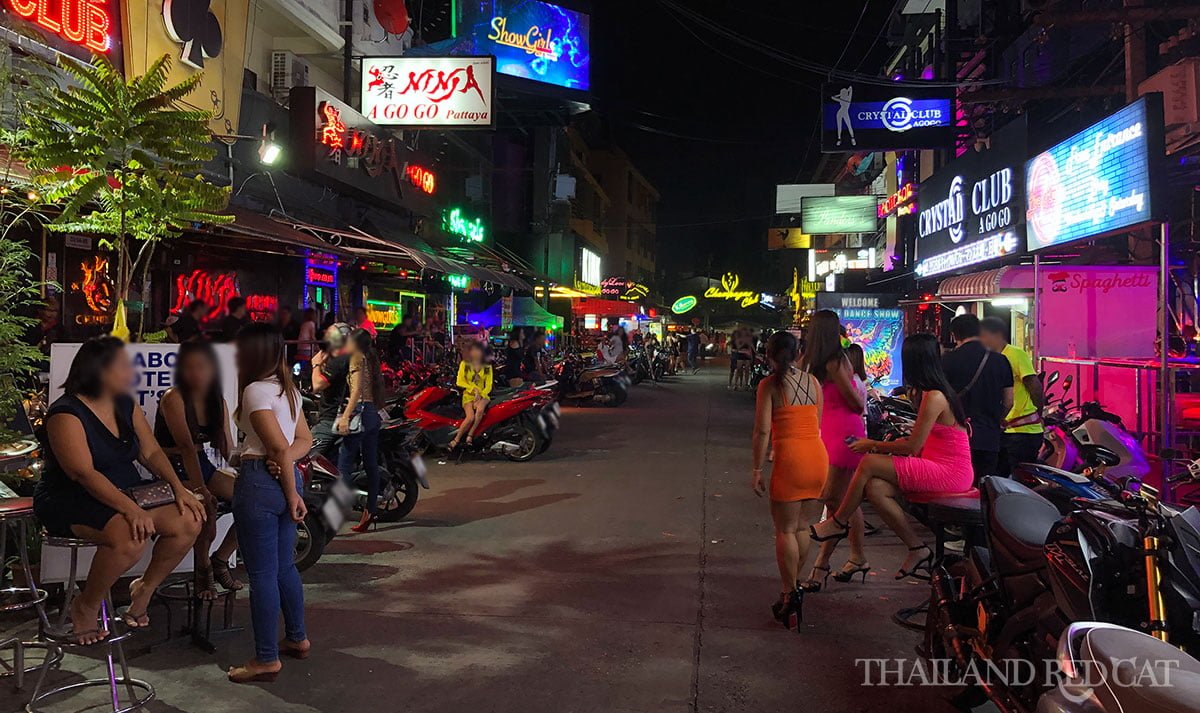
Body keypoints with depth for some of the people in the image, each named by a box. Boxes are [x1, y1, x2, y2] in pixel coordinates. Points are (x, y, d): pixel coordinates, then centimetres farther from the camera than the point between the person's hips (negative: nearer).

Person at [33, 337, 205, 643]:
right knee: (130, 536, -36)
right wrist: (130, 509, -35)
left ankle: (144, 588, 7)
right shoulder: (66, 414, -14)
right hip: (70, 503, -7)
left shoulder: (126, 405, 9)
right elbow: (83, 473, -24)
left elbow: (151, 452, 5)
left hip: (126, 495, 7)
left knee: (188, 521, -16)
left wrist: (178, 488, -13)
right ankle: (86, 607, -9)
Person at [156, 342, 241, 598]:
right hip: (173, 469, -7)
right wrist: (200, 488, -35)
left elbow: (228, 449, 1)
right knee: (207, 506, -33)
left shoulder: (218, 402, 5)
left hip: (202, 464, 7)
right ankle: (203, 569, -9)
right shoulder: (173, 398, -15)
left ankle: (220, 560, 6)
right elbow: (186, 446, -26)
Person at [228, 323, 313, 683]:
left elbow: (281, 448, -18)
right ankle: (297, 638, 32)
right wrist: (284, 460, -7)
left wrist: (292, 495, -11)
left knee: (262, 573, 0)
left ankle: (266, 659, 9)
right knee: (284, 566, 20)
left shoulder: (256, 390, -14)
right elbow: (305, 440, 12)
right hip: (285, 479, 9)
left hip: (259, 481, -9)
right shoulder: (288, 388, 12)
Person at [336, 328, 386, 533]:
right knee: (371, 465, 7)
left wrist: (345, 416, -22)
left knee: (345, 464, -8)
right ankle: (369, 512, 9)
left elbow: (357, 389, -17)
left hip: (360, 411, -9)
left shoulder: (357, 357, -6)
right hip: (374, 414, 9)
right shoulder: (371, 359, 17)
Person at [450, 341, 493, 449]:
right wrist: (473, 389, -12)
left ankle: (470, 435, -26)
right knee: (470, 417, -30)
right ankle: (456, 440, -17)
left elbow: (488, 386, 3)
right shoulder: (464, 364, 6)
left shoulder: (487, 367, 8)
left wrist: (480, 395, -14)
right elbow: (460, 382, 0)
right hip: (468, 395, -1)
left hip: (483, 395, 1)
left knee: (480, 409, -36)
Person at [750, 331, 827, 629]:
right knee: (802, 527, 15)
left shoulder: (770, 385, -5)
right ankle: (792, 587, 25)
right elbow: (817, 423, 15)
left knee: (785, 530, 3)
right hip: (818, 456, 6)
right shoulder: (812, 381, 11)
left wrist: (756, 469, -5)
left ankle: (790, 596, 4)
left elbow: (762, 430, -9)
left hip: (790, 458, -6)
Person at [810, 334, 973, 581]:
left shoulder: (934, 397, -17)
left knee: (868, 464, -14)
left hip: (949, 474, -9)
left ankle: (838, 523, 5)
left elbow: (913, 446, -16)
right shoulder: (930, 393, 14)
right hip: (937, 467, 9)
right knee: (875, 488, -7)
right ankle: (917, 550, 1)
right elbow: (920, 442, 15)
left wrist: (872, 445, -5)